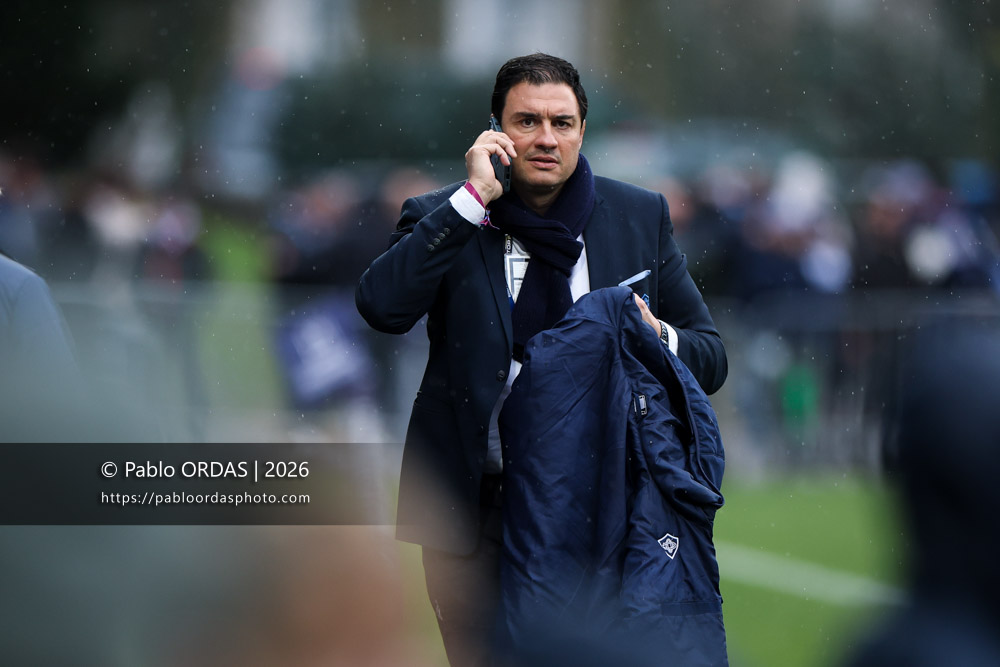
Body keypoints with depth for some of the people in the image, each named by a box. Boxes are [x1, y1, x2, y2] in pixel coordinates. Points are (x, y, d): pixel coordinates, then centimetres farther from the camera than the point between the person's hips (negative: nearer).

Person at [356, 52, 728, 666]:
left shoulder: (641, 218, 7)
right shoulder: (442, 220, 2)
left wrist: (656, 338, -13)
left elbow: (711, 358, 11)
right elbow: (382, 307, -18)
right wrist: (474, 198, -19)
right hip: (477, 509, -1)